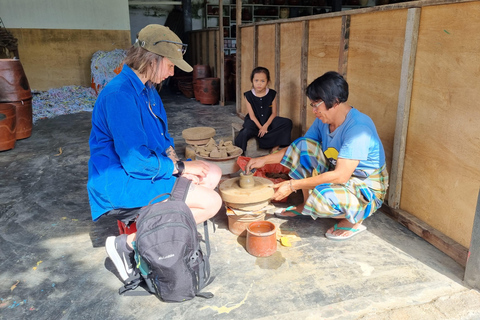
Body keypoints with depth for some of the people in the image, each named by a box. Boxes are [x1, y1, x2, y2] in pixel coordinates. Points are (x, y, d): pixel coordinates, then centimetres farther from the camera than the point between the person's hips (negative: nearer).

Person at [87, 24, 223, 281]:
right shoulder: (120, 94, -24)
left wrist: (174, 160, -2)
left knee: (213, 173, 9)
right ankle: (128, 243, -8)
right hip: (122, 183, -10)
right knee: (211, 202, -15)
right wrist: (180, 167, -14)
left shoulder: (147, 89, 8)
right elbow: (136, 161, -27)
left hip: (146, 167, 10)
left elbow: (161, 137, 18)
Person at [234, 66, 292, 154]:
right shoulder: (248, 95, -4)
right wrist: (260, 127, -19)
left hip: (268, 121, 2)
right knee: (246, 132, -36)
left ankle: (275, 146, -20)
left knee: (287, 123, -22)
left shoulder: (272, 94, -1)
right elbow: (252, 116, -7)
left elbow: (274, 113, -2)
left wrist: (265, 126, -17)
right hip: (254, 122, -2)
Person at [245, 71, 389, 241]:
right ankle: (306, 205, 4)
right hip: (338, 174, 8)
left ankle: (354, 220, -2)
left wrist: (292, 185, -33)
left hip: (367, 189, -8)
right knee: (302, 144, -9)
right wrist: (264, 160, -5)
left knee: (321, 197, -37)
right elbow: (299, 148, 7)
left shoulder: (358, 128, -29)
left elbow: (340, 176, -34)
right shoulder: (323, 121, -4)